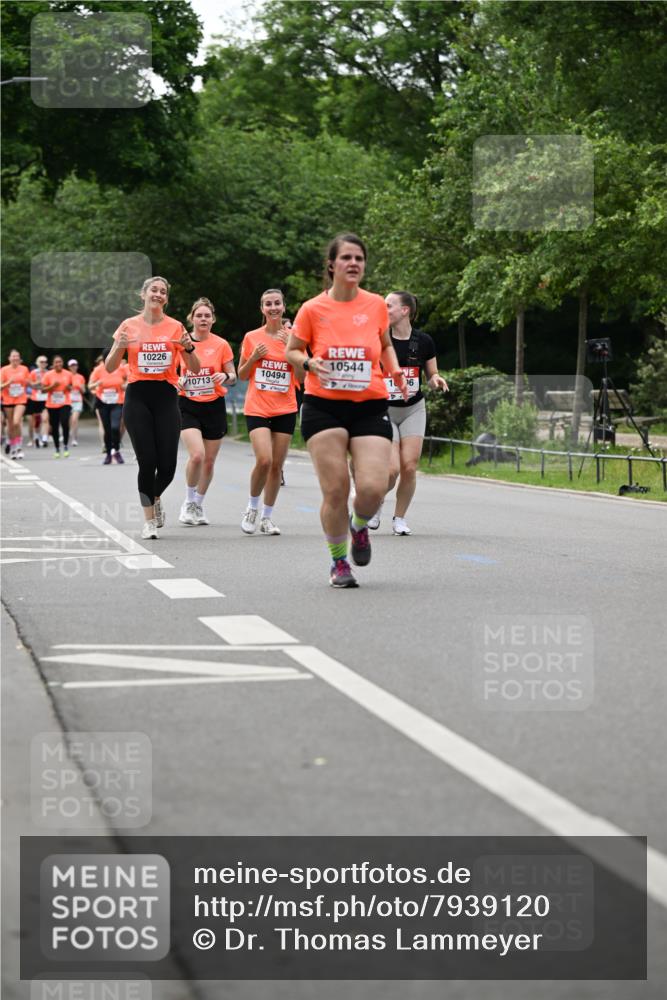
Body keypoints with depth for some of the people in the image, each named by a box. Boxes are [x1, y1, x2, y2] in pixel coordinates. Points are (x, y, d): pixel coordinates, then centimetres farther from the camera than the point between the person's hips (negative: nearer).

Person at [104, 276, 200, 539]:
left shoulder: (175, 327, 5)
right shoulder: (129, 325, 4)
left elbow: (194, 369, 5)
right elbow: (109, 368, 5)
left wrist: (188, 348, -14)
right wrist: (120, 346, -15)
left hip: (166, 397, 1)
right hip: (138, 396, -1)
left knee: (167, 465, -5)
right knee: (147, 461, -10)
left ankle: (155, 498, 28)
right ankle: (149, 520, 4)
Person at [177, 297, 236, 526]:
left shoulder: (221, 345, 0)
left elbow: (233, 376, 6)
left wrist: (225, 377, -17)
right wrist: (176, 381, -14)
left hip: (214, 406, 2)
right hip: (188, 406, -2)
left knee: (209, 461, 7)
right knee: (197, 455, -21)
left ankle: (199, 505, 28)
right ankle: (189, 502, 0)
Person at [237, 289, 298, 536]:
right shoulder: (252, 337, 4)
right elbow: (242, 375, 11)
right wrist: (253, 358, -8)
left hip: (285, 409, 2)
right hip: (257, 408, -2)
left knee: (277, 465, 2)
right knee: (264, 460, -19)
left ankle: (267, 517, 16)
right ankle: (252, 508, 4)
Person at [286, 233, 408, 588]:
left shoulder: (376, 305, 4)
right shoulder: (312, 309, -2)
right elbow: (292, 351, 10)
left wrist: (395, 372, 4)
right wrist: (309, 363, -11)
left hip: (370, 407, 1)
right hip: (324, 407, -1)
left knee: (373, 488, -13)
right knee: (335, 491, -6)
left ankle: (359, 526, 23)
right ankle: (339, 562, 15)